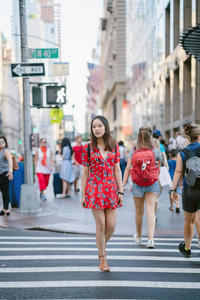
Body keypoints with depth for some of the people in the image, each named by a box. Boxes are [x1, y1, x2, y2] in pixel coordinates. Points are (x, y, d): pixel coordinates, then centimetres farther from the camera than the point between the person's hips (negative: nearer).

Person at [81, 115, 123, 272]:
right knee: (101, 225, -1)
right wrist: (83, 195, 1)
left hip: (111, 189, 2)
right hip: (94, 189, -2)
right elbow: (85, 172, 2)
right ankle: (103, 258, 14)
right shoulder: (88, 147, 0)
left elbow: (117, 170, 8)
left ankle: (102, 247, 30)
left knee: (111, 225, 0)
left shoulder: (114, 146, 6)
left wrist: (120, 191, 3)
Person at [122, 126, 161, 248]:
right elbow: (158, 169, 5)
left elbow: (128, 169, -6)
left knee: (139, 212, 14)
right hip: (152, 184, -1)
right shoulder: (156, 151, -4)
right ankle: (151, 238, -14)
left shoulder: (133, 151, -3)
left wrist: (123, 185, -3)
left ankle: (139, 237, 32)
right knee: (150, 211, -2)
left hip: (137, 185, 1)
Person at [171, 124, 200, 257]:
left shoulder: (182, 153, 1)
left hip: (189, 191, 1)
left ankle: (187, 248, 34)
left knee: (189, 221, 17)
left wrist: (173, 190, -3)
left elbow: (178, 172, -4)